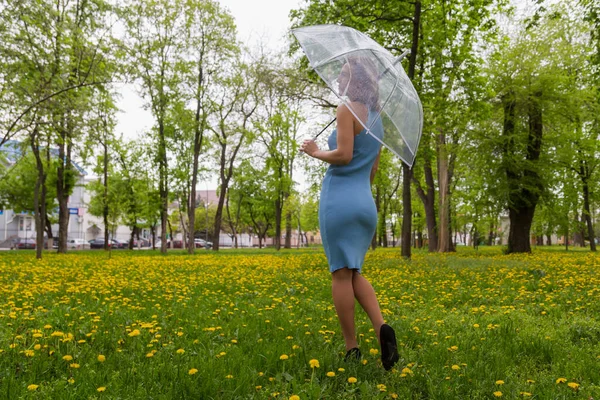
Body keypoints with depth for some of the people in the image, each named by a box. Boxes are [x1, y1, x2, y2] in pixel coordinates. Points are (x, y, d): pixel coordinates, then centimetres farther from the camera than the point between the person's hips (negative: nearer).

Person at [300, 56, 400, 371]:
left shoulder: (347, 109, -6)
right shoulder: (377, 118, 18)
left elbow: (344, 155, -17)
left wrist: (315, 152, 0)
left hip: (339, 199, -8)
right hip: (366, 203, 8)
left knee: (341, 274, -1)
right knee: (354, 273, 16)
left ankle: (352, 350, 4)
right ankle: (382, 327, -5)